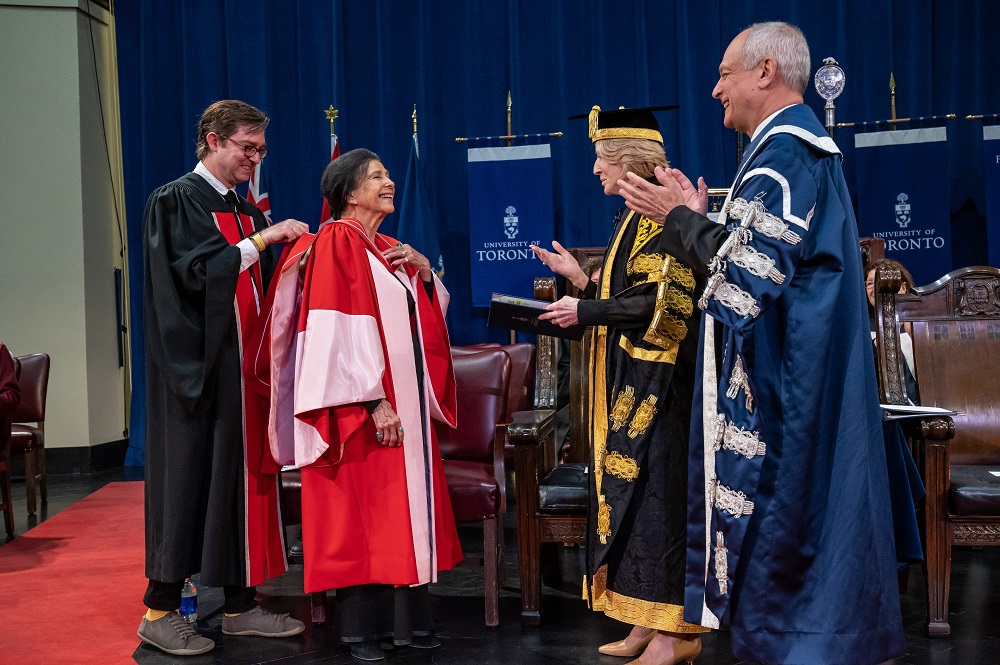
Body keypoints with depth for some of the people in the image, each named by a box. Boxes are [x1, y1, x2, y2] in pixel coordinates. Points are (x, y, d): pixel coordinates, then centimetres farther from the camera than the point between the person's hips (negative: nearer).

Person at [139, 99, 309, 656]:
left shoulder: (247, 212, 17)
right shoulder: (174, 202, -4)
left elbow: (264, 285, 15)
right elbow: (196, 273, -17)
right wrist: (263, 239, -19)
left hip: (245, 365, 7)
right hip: (197, 366, -7)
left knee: (247, 477, 6)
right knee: (191, 478, -3)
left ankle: (241, 604, 14)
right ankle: (161, 610, 7)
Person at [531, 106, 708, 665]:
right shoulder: (635, 216, 16)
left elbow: (664, 303, -20)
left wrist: (585, 311, -15)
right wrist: (581, 278, 9)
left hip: (657, 379, -10)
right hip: (630, 378, 10)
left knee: (655, 489, -7)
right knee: (630, 490, 10)